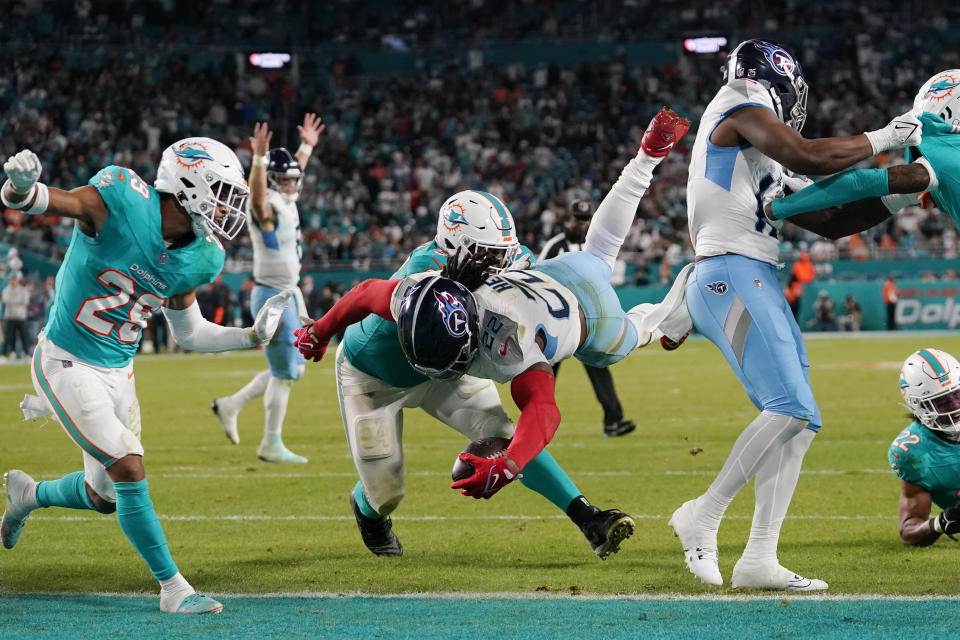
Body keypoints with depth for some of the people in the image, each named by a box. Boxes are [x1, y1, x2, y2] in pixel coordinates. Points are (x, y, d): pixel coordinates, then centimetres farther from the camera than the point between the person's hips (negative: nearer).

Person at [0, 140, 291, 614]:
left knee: (107, 496, 14)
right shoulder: (122, 200, -21)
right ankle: (173, 588, -3)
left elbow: (188, 332, 14)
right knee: (129, 469, -15)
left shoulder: (199, 258, -1)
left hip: (117, 372, 7)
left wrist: (253, 335, 3)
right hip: (66, 363, -7)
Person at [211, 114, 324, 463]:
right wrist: (259, 158, -52)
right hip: (272, 295, -10)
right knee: (284, 373, -3)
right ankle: (271, 445, 7)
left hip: (288, 294, 10)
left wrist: (306, 146, 38)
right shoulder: (266, 208, -16)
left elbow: (293, 173, 31)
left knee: (292, 368, 15)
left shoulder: (286, 202, 10)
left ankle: (231, 405, 24)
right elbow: (256, 193, -39)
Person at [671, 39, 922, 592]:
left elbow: (828, 219, 29)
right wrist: (882, 139, -5)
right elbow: (807, 157, -17)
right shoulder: (742, 107, -1)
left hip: (759, 287, 10)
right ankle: (703, 517, -14)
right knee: (791, 408, -20)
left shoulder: (764, 163, 27)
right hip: (731, 276, -10)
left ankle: (760, 560, -1)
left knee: (800, 423, 3)